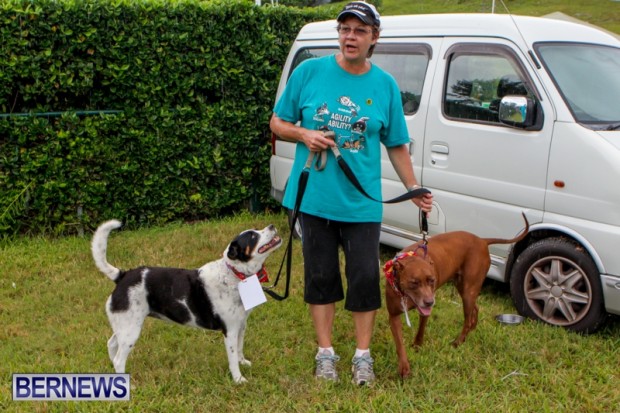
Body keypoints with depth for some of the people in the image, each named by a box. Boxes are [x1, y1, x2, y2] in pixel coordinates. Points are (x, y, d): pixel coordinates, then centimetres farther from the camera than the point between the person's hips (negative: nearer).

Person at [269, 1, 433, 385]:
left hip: (362, 202, 0)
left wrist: (414, 188, 0)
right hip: (314, 196, 0)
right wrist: (305, 135, -14)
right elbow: (278, 123, 5)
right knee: (321, 276, 10)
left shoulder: (386, 86, 1)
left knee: (365, 278, 3)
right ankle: (325, 353, 24)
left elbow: (397, 145, 8)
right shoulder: (310, 71, -2)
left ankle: (363, 355, 20)